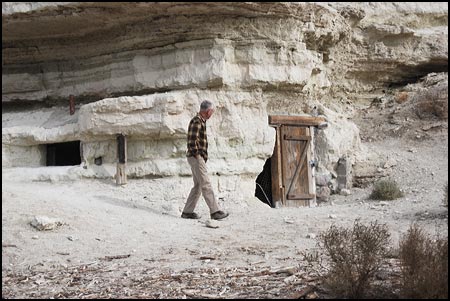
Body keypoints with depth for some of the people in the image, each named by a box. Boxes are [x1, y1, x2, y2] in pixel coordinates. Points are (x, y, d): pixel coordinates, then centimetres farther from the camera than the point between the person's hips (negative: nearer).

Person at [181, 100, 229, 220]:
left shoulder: (201, 121, 17)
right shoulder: (196, 122, -15)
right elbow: (192, 141, -23)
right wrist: (197, 154, -14)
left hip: (199, 158, 10)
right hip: (196, 157, -10)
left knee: (198, 186, 12)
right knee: (206, 185, -9)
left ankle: (187, 211, 14)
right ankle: (215, 211, -8)